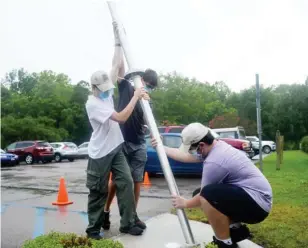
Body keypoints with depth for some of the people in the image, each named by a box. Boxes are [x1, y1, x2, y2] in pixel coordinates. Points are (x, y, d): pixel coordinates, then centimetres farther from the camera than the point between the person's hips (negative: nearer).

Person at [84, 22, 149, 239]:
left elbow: (116, 66, 4)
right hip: (100, 153, -6)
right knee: (99, 191, 4)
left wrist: (118, 41, 2)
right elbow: (122, 117, -28)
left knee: (126, 183, 0)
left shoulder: (107, 91, 2)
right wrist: (136, 96, -23)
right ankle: (93, 229, 19)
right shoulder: (93, 103, -20)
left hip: (116, 148, 7)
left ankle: (127, 223, 10)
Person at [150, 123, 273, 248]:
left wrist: (185, 203, 8)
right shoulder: (217, 146, 4)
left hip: (257, 204, -10)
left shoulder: (214, 162, -24)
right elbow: (186, 156, 15)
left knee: (207, 196, -29)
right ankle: (237, 229, 18)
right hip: (255, 199, 10)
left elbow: (205, 195, -9)